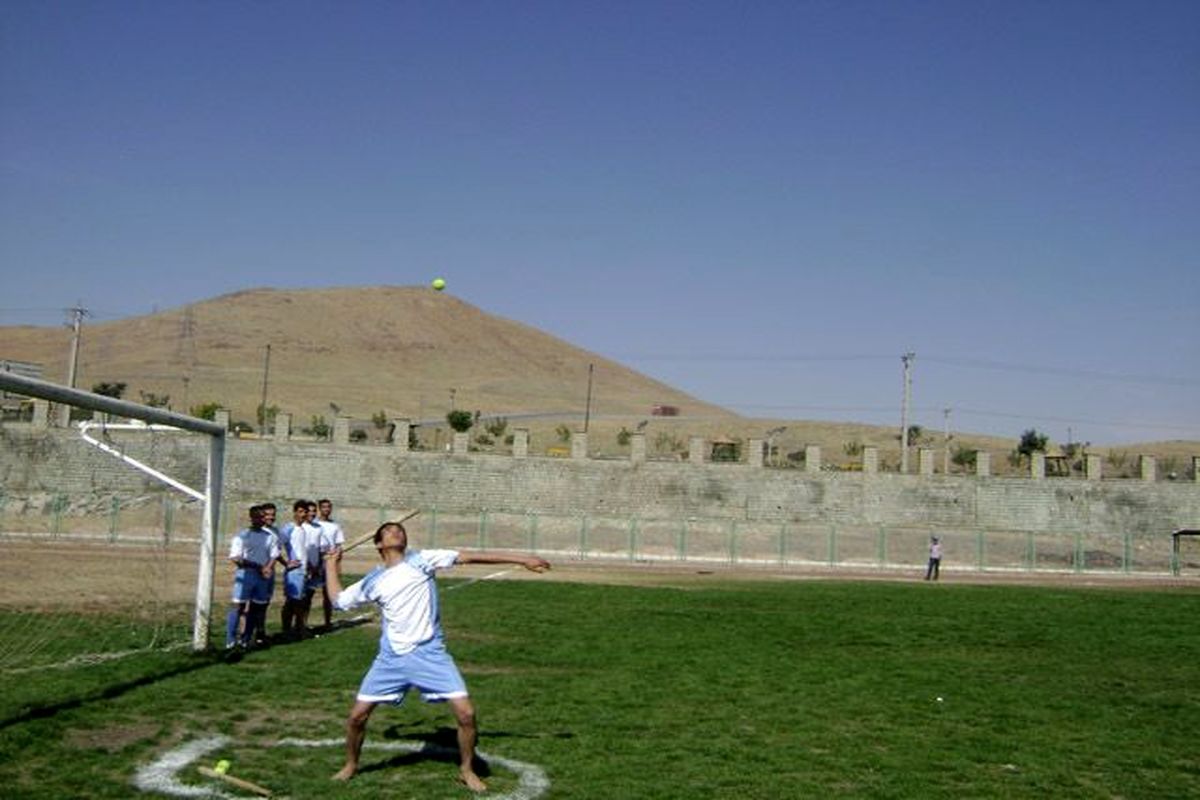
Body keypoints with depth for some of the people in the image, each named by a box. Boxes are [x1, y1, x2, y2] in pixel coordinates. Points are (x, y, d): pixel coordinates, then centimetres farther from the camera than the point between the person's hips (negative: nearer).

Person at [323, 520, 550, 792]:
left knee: (466, 713, -11)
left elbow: (472, 557, -7)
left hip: (429, 653, -2)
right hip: (391, 657, 2)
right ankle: (351, 765, 31)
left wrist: (522, 559, -10)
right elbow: (338, 600, 19)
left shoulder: (422, 560, -2)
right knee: (357, 715, 2)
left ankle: (466, 770, 13)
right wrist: (332, 565, 25)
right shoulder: (372, 581, 6)